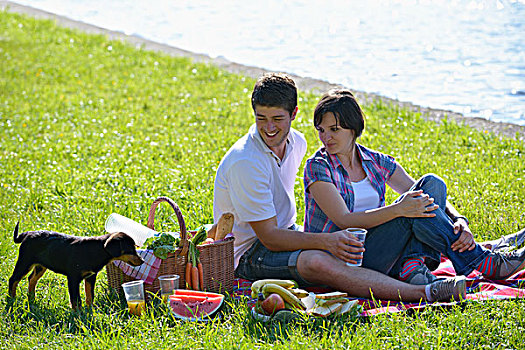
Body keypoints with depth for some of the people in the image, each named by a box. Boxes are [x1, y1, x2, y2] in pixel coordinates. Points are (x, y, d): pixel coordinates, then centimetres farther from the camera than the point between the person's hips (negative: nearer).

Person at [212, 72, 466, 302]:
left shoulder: (296, 142, 3)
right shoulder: (245, 163, -23)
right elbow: (270, 237, -24)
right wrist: (326, 241, -35)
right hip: (250, 254, -10)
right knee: (316, 261, -35)